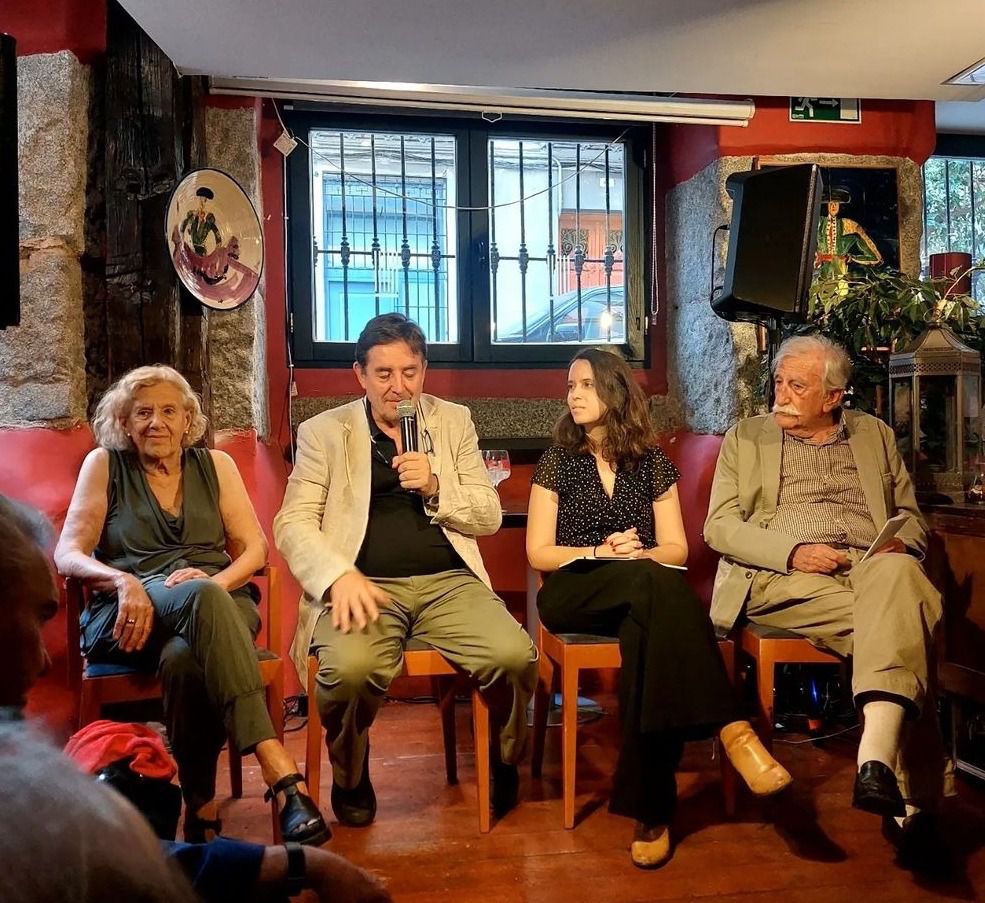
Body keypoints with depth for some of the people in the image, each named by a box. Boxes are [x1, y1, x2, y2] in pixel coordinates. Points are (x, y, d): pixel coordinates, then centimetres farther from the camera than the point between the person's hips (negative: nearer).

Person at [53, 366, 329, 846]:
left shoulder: (215, 464, 17)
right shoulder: (104, 465, 12)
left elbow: (254, 548, 10)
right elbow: (67, 553, 2)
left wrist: (218, 580, -13)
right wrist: (124, 581, -20)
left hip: (220, 602, 2)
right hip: (131, 613, -2)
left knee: (185, 657, -38)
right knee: (201, 598, -39)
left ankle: (202, 807, -28)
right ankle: (282, 773, -48)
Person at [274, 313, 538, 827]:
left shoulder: (454, 421, 16)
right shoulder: (324, 432, 10)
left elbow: (489, 517, 13)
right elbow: (293, 522, 1)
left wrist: (436, 486, -8)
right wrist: (340, 575, -18)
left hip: (448, 582, 2)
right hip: (364, 586, -1)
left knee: (515, 656, -26)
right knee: (350, 668, -34)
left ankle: (504, 762, 8)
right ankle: (350, 778, 0)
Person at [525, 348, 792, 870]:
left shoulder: (652, 463, 12)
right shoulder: (558, 461, 7)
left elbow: (677, 550, 9)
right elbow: (538, 554, 2)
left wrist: (638, 554, -14)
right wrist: (600, 553, -14)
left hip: (643, 594, 2)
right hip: (574, 594, -2)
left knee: (648, 627, -38)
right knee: (655, 585, -36)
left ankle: (650, 804, -37)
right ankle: (731, 729, -46)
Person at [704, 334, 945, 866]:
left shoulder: (875, 435, 23)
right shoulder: (746, 437, 16)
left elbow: (910, 515, 23)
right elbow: (719, 526, 5)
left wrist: (901, 543, -3)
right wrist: (792, 552, -12)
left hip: (869, 566, 2)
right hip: (782, 577, -2)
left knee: (897, 572, -37)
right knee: (898, 626, -32)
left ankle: (876, 759, -48)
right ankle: (908, 790, -32)